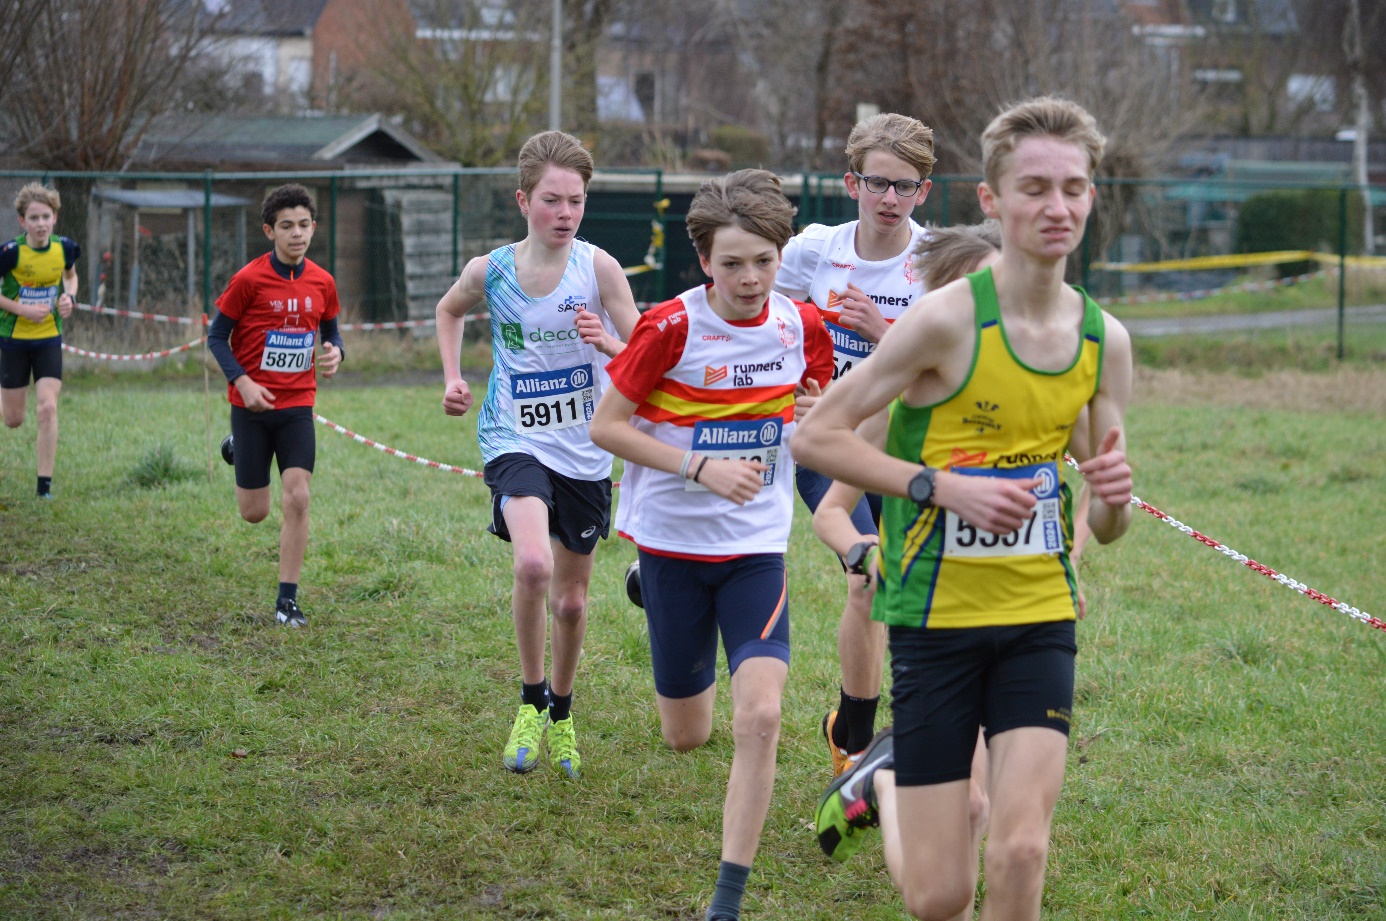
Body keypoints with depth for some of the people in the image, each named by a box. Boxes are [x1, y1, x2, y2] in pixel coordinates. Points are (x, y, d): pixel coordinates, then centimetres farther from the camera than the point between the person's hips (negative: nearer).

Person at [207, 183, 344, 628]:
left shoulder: (322, 282, 0)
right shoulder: (248, 280, -11)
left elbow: (331, 331, 15)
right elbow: (217, 336, -5)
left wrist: (334, 353, -9)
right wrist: (242, 381, -18)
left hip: (297, 405, 2)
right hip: (252, 404, -2)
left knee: (297, 499, -11)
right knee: (254, 512, 5)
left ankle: (288, 600, -2)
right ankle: (237, 450, 40)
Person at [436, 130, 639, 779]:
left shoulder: (598, 268, -9)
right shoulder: (490, 271, -5)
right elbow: (448, 310, 19)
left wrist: (607, 343, -28)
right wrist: (452, 378, 7)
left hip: (585, 451, 1)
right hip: (516, 441, -1)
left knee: (571, 598, 13)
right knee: (533, 565, -28)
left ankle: (561, 712, 40)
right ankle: (529, 701, -6)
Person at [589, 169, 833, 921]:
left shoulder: (802, 327, -4)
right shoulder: (671, 328, -15)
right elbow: (605, 426, -11)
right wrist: (702, 469, -20)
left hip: (756, 547, 2)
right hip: (672, 540, -1)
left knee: (759, 716, -18)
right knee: (686, 737, 12)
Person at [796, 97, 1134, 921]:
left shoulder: (1105, 340, 3)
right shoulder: (948, 318, -13)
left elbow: (1108, 530, 12)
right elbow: (816, 435, -10)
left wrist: (1115, 496, -13)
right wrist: (944, 487, -20)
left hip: (1040, 615, 3)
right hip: (937, 613, -3)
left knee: (1021, 854, -15)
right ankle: (884, 778, 36)